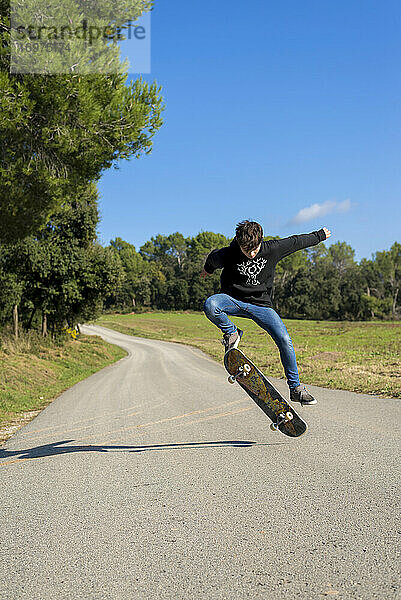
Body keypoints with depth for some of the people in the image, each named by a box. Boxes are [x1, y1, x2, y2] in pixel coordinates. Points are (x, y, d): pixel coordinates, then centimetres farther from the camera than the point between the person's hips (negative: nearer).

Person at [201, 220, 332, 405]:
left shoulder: (272, 249, -13)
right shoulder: (227, 255, -16)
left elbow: (297, 242, 4)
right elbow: (212, 258, 8)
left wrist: (320, 235, 18)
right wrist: (208, 270, 30)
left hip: (260, 303, 1)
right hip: (233, 299, -1)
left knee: (285, 341, -15)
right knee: (210, 305, -36)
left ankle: (295, 388, 1)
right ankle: (231, 333, -5)